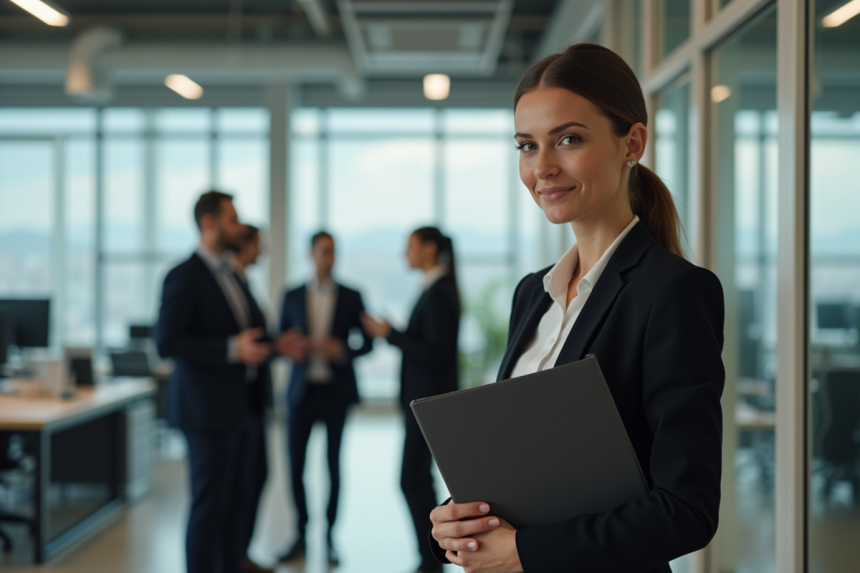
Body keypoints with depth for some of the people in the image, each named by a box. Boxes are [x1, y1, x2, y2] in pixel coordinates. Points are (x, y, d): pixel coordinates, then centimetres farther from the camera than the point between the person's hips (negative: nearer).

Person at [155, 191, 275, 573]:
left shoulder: (229, 275, 15)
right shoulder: (185, 276, -12)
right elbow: (167, 342, -20)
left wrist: (265, 344, 7)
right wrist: (233, 349, -24)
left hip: (237, 408, 8)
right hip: (206, 409, -8)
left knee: (238, 503, 13)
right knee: (209, 505, -3)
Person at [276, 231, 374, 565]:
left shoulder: (351, 297, 3)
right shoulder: (293, 297, 6)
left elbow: (367, 342, 5)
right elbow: (281, 343, 10)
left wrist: (343, 351, -14)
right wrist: (290, 349, -13)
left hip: (336, 391, -1)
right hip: (302, 390, 1)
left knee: (333, 465, 3)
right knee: (296, 466, 0)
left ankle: (330, 537, 14)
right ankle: (301, 536, 13)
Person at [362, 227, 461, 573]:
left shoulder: (438, 294, -16)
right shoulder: (436, 289, 12)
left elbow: (435, 353, -21)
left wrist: (390, 334, -17)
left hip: (429, 399, -10)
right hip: (424, 397, 10)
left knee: (412, 480, -7)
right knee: (419, 478, 12)